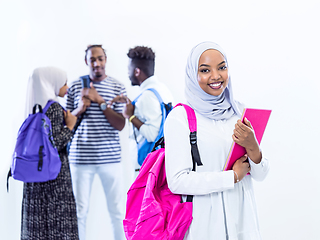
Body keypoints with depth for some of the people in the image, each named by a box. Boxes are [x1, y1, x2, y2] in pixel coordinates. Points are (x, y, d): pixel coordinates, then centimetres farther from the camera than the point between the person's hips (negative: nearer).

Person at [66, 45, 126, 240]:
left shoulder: (117, 88, 3)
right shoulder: (76, 86, 6)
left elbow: (121, 125, -4)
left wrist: (100, 101, -13)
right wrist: (80, 109, -9)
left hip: (110, 157, 0)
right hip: (81, 157, 1)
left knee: (117, 209, 4)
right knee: (80, 209, 4)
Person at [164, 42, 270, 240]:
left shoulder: (240, 112, 4)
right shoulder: (180, 117, -10)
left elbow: (260, 175, 5)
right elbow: (177, 181, -18)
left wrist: (253, 148, -16)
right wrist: (233, 176, -11)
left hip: (243, 218, 5)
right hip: (204, 223, -4)